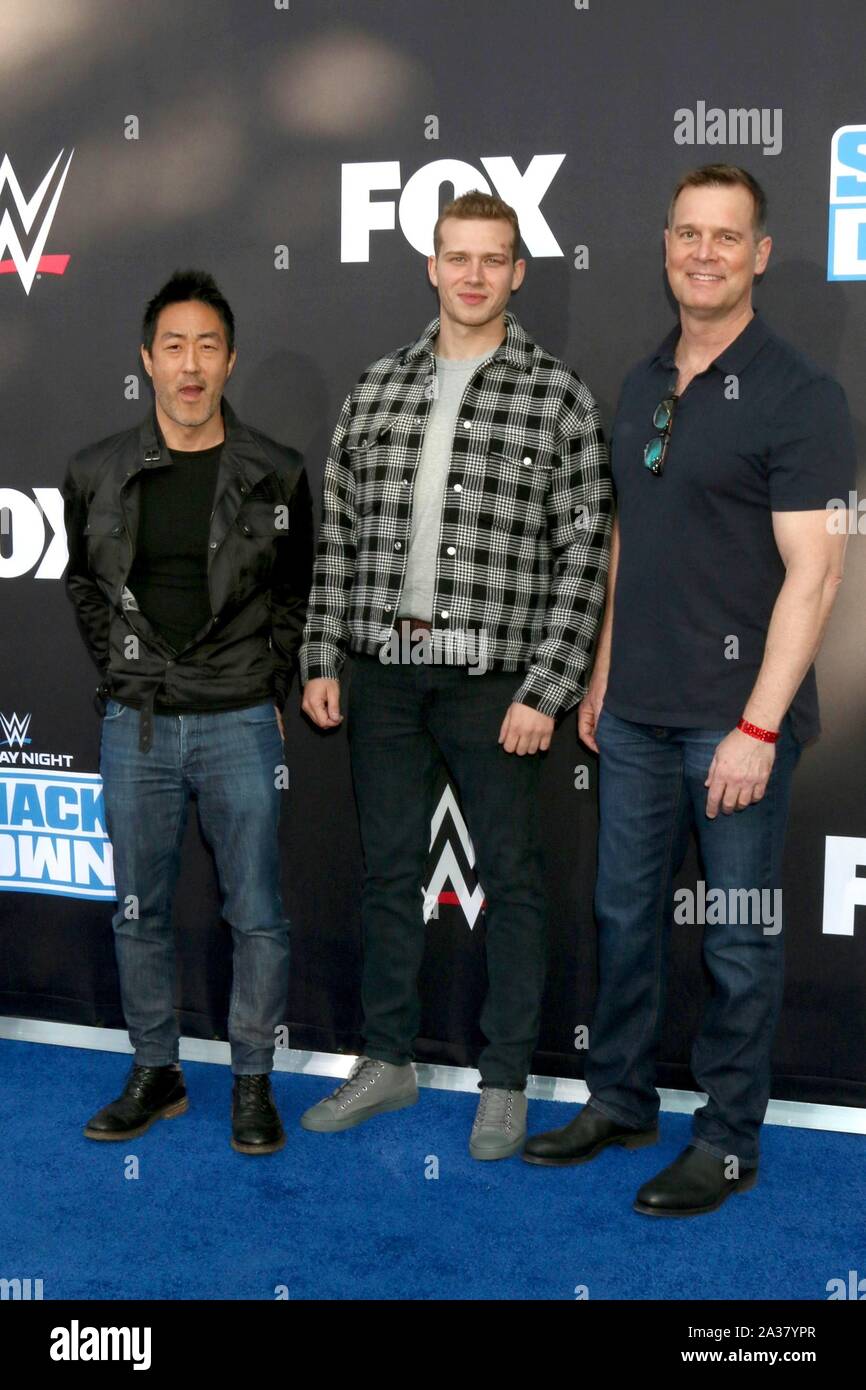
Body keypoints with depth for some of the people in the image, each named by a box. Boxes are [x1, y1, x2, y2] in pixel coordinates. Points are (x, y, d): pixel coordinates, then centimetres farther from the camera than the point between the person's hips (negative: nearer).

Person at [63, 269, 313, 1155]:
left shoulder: (276, 477, -2)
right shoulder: (97, 475, 1)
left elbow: (299, 593, 9)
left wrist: (268, 687, 3)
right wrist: (121, 675, 7)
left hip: (239, 726, -2)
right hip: (136, 726, 2)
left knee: (256, 915, 4)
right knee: (139, 914, 11)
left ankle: (253, 1082, 19)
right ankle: (154, 1074, 27)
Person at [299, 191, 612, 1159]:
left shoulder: (558, 397, -3)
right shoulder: (376, 388, 9)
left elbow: (583, 555, -6)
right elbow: (337, 534, 11)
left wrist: (545, 691, -11)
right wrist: (322, 660, 5)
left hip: (494, 679, -3)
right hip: (384, 672, 4)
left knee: (509, 879, 6)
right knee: (388, 869, 13)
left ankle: (504, 1081, 21)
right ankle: (387, 1061, 28)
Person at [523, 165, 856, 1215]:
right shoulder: (642, 385, 11)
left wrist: (759, 727, -20)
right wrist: (602, 676, 15)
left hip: (736, 718, -6)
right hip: (636, 713, 6)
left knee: (738, 935, 5)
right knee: (625, 911, 15)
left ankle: (730, 1139, 21)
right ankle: (620, 1099, 32)